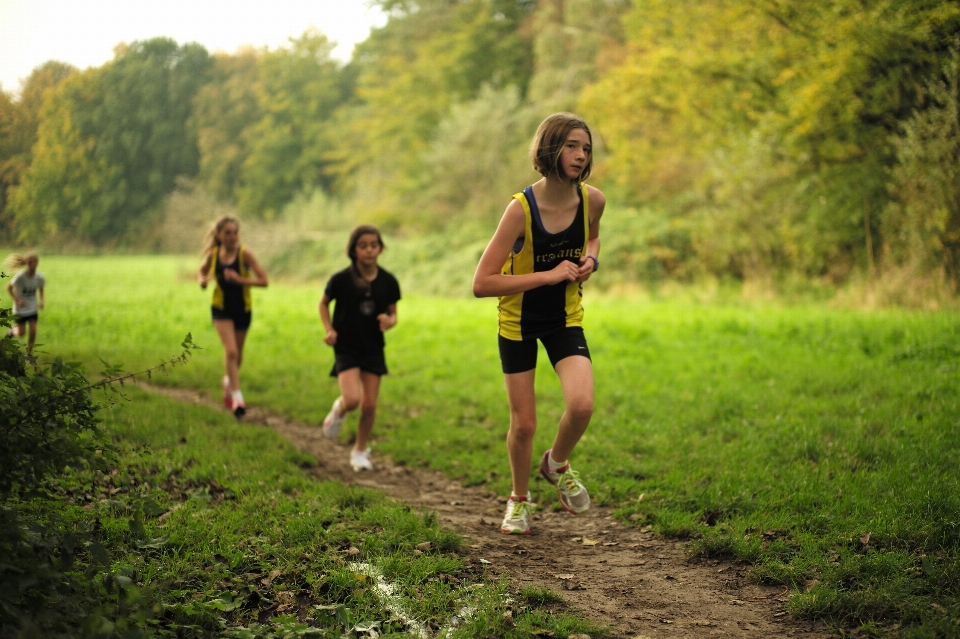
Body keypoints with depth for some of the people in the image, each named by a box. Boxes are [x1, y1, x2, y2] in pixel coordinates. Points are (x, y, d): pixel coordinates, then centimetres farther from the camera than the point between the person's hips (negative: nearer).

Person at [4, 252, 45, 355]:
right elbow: (9, 287, -11)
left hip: (33, 308, 3)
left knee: (33, 331, -6)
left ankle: (29, 353, 12)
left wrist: (41, 300, -7)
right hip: (20, 308, -3)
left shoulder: (39, 277, -11)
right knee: (21, 333, 2)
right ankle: (12, 330, 39)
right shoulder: (20, 276, -22)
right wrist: (17, 300, -19)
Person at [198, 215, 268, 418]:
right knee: (230, 350, -17)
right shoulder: (213, 254, -5)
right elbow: (202, 271, 16)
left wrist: (240, 280, -29)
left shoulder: (245, 253, -14)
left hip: (243, 309, 0)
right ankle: (237, 397, -15)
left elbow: (263, 280, -18)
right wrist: (202, 280, -7)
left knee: (237, 354, 15)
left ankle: (229, 381, 46)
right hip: (221, 308, 0)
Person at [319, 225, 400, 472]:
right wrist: (329, 329, -8)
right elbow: (323, 303, 5)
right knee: (352, 399, -19)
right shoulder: (341, 280, -12)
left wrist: (389, 321, -16)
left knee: (369, 405, 4)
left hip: (374, 349, 3)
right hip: (346, 348, -3)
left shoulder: (388, 282, -5)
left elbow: (393, 314, 6)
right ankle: (339, 410, 19)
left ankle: (360, 450, 26)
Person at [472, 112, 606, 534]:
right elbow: (482, 283, -26)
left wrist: (590, 259, -7)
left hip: (565, 318, 2)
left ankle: (557, 464, 13)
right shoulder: (521, 209, -25)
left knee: (582, 405, -20)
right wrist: (549, 275, -27)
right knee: (523, 423, 5)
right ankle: (519, 499, 34)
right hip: (519, 321, -2)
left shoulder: (592, 200, -12)